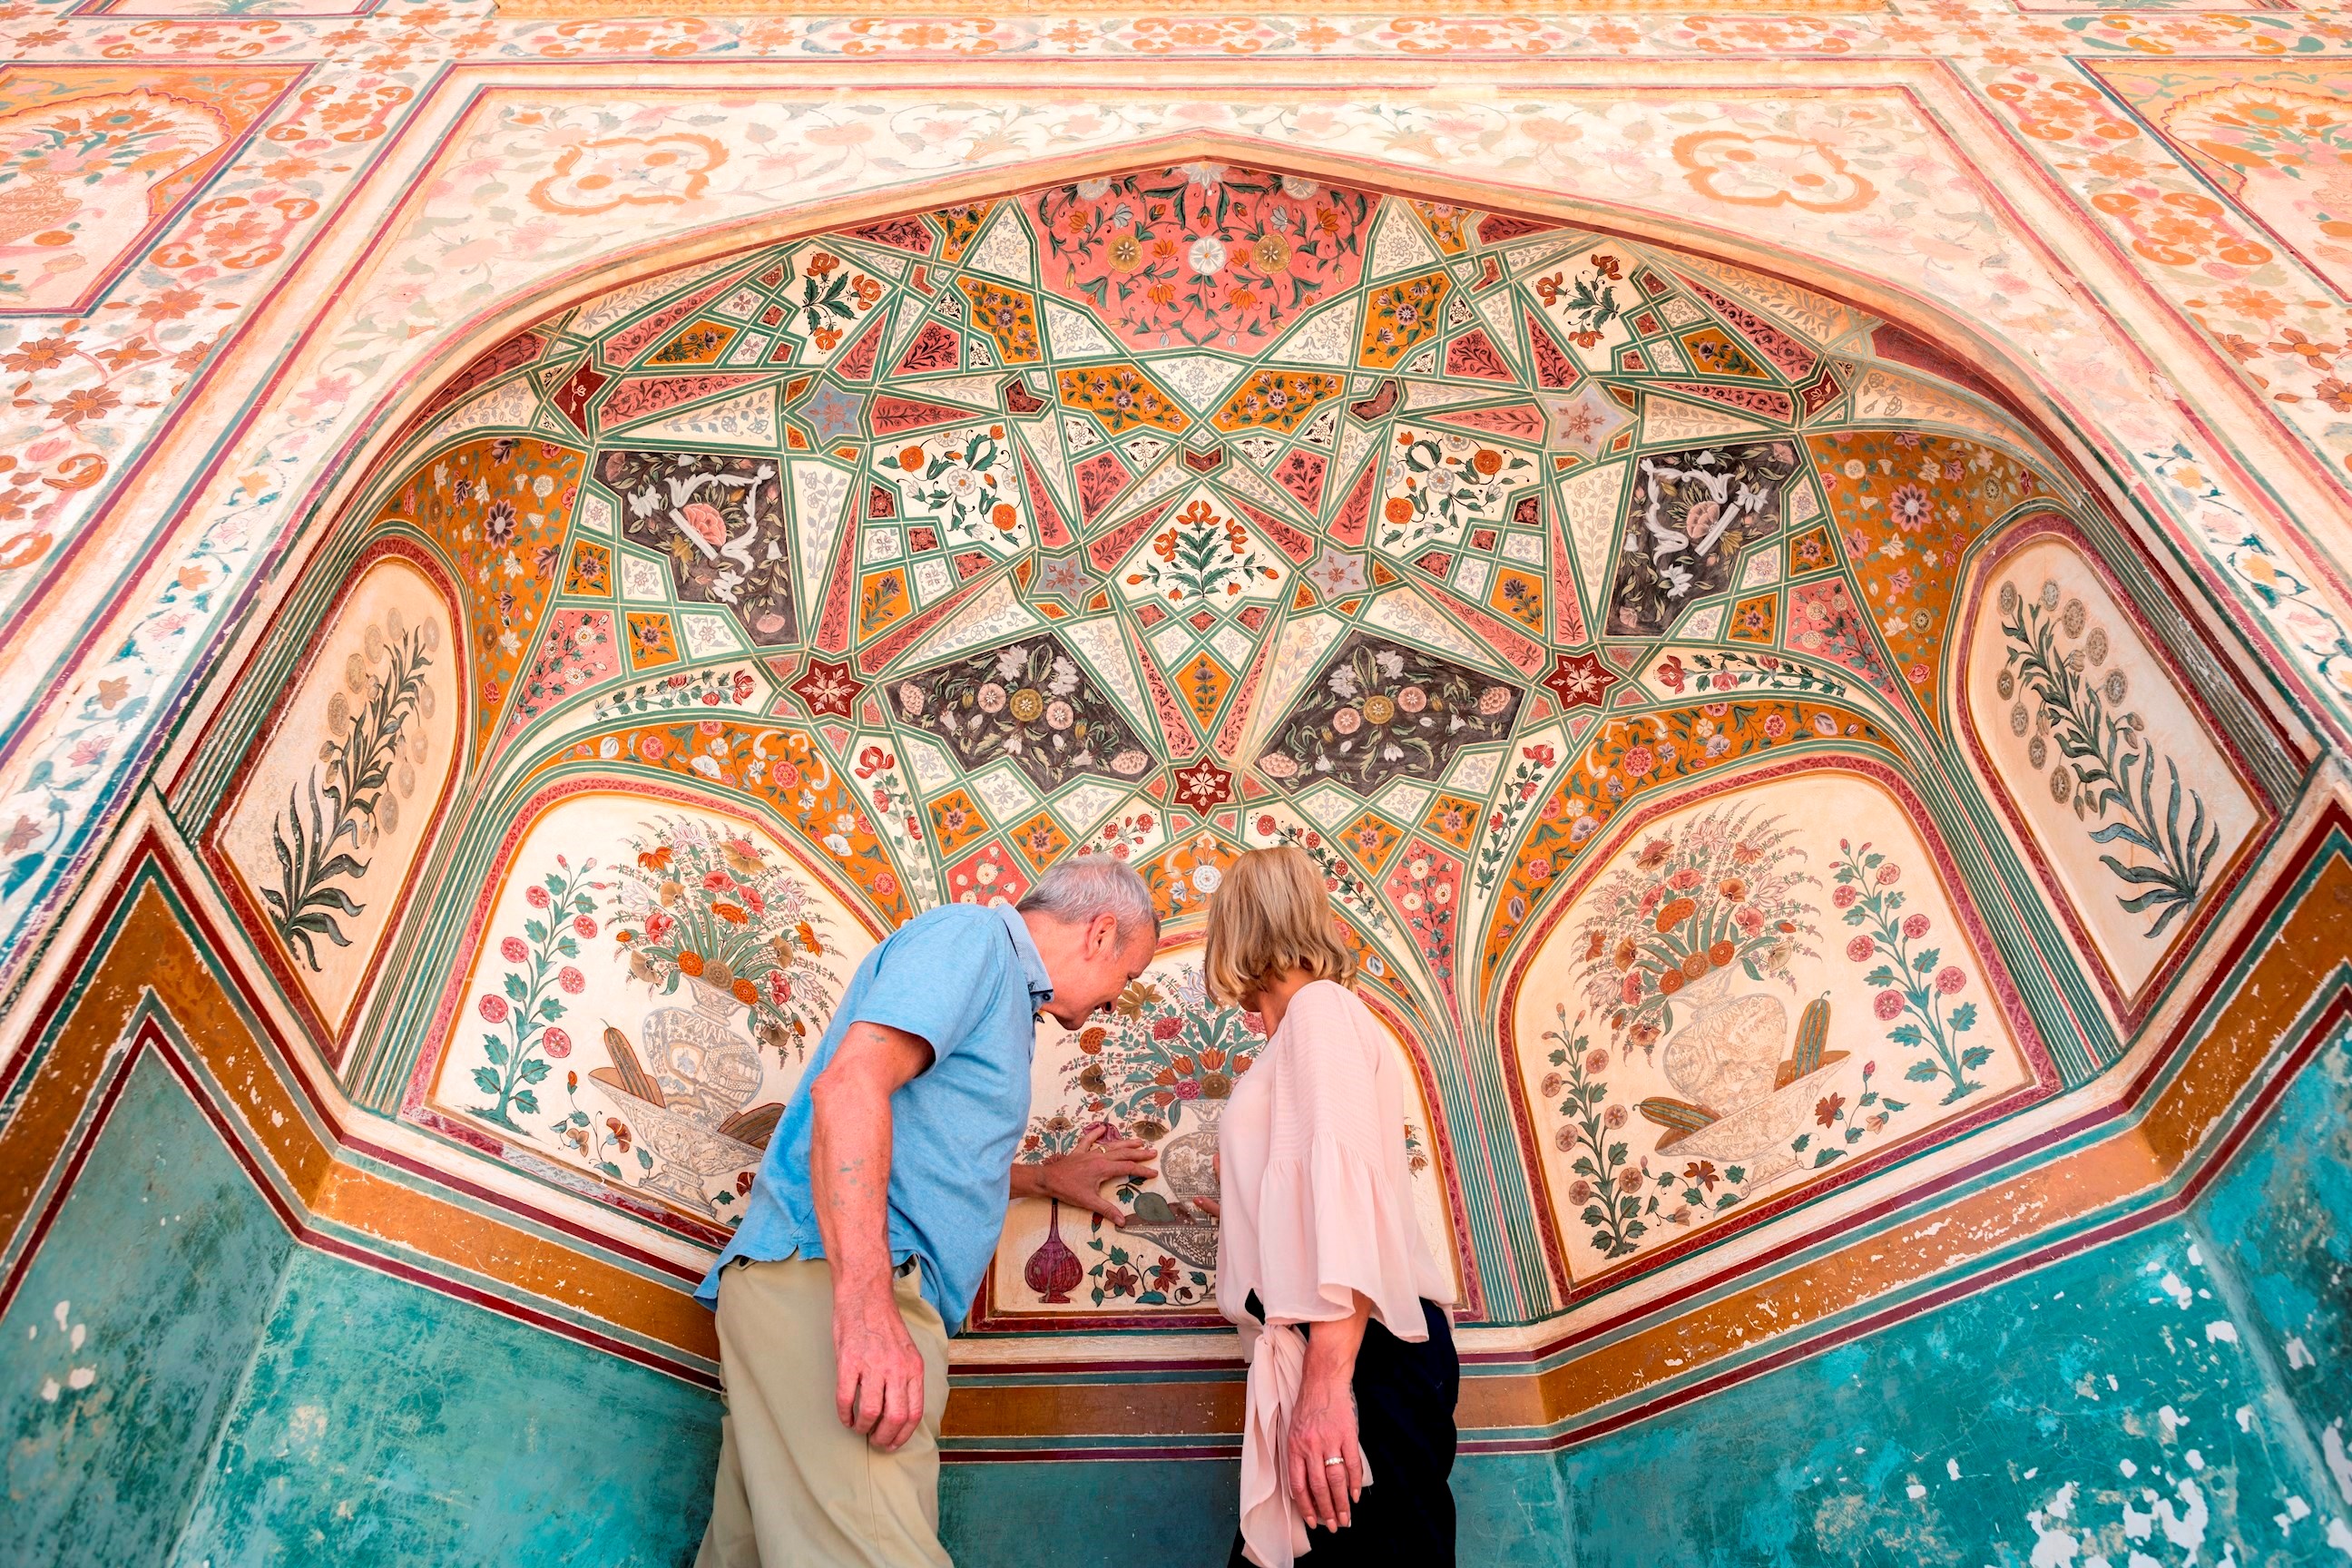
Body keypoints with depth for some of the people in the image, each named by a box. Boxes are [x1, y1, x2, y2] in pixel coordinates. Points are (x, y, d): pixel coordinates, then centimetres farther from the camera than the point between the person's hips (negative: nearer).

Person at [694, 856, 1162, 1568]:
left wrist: (1048, 1177, 45)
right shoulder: (971, 933, -3)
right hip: (824, 1274, -10)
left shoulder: (1005, 996, 28)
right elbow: (849, 1084, -19)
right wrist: (865, 1307, -28)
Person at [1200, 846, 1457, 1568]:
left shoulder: (1321, 1007, -4)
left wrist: (1327, 1377, -26)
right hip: (1318, 1359, 9)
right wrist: (1243, 1213, 45)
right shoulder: (1305, 1027, 23)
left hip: (1363, 1354, -9)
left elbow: (1346, 1177, -18)